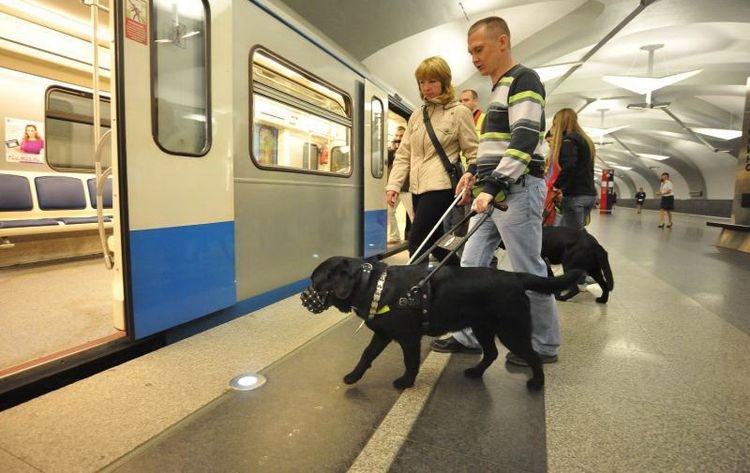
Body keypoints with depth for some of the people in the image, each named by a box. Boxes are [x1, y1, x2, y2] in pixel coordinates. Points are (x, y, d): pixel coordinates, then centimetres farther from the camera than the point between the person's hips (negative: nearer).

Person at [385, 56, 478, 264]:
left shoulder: (460, 112, -1)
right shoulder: (416, 115, 14)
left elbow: (474, 154, -2)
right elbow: (403, 154, 12)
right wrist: (393, 184, 1)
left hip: (440, 187, -6)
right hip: (417, 189, 7)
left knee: (417, 243, -11)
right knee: (434, 243, 12)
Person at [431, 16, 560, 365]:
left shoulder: (523, 80, -8)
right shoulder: (498, 88, 21)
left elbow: (525, 140, -19)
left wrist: (494, 186, -26)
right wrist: (475, 172, 16)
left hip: (517, 190, -9)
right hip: (494, 190, 10)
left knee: (528, 271, -1)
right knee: (471, 266, 9)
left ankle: (545, 346, 15)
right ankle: (468, 336, 20)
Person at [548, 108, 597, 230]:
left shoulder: (568, 140, -7)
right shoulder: (585, 140, 22)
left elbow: (568, 166, -23)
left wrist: (557, 185, -11)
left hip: (575, 196, -9)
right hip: (589, 194, 9)